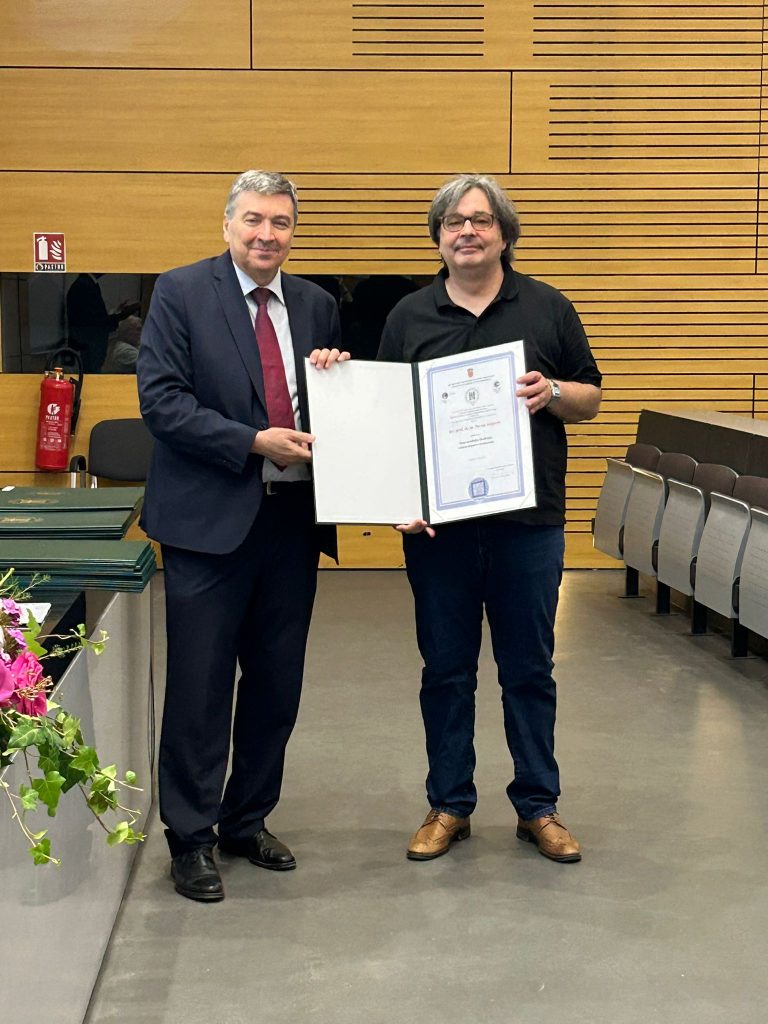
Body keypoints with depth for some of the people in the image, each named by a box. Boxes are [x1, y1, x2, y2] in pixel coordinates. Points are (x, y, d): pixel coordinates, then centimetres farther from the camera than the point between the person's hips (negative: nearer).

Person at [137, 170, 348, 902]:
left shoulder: (315, 306, 10)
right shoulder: (181, 293, -5)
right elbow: (161, 401, -12)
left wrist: (332, 377, -5)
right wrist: (255, 442, -19)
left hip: (292, 518, 5)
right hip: (209, 519, -5)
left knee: (276, 685, 13)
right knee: (200, 689, 2)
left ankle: (246, 821, 29)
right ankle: (190, 838, 15)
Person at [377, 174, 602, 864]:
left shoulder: (547, 309, 5)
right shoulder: (410, 317, 7)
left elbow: (590, 400, 8)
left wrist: (551, 392, -14)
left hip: (530, 521, -1)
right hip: (437, 523, 1)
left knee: (530, 670, 8)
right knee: (446, 670, 9)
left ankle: (538, 807, 20)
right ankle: (449, 806, 21)